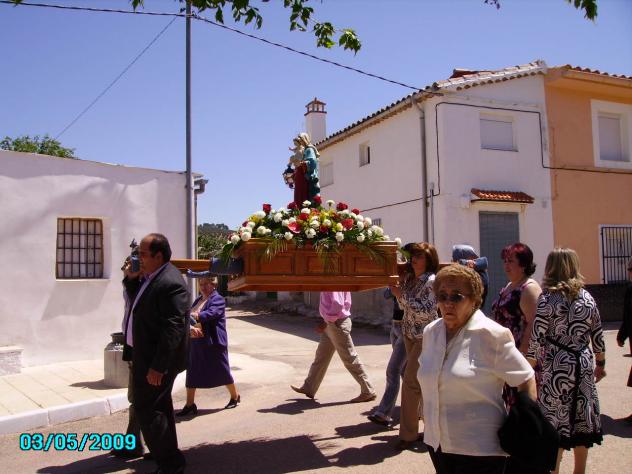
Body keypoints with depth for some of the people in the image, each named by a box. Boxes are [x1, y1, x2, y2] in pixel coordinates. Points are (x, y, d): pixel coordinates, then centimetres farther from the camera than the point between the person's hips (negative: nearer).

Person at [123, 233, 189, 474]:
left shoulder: (170, 283, -23)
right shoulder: (151, 276, 8)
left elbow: (173, 328, -27)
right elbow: (138, 303, 22)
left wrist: (158, 366, -27)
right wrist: (131, 278, 6)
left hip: (156, 359, -10)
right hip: (147, 355, 10)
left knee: (147, 409, -5)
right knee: (159, 408, 19)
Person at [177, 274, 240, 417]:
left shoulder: (218, 299, -9)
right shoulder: (198, 300, 15)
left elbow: (210, 314, -26)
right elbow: (192, 317, 7)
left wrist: (192, 316, -39)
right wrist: (190, 327, -15)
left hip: (213, 343, -7)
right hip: (195, 342, 7)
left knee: (222, 372, 6)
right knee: (191, 372, 5)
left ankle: (235, 397, 26)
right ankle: (190, 404, 14)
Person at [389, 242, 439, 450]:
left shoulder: (432, 281, -14)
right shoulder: (409, 277, 8)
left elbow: (426, 311, -21)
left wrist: (401, 295, -21)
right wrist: (398, 289, 2)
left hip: (424, 337, -8)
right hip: (409, 333, 8)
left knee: (411, 381, -8)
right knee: (422, 382, 15)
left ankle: (408, 434, 1)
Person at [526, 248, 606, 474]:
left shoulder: (547, 298, -11)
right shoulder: (587, 297, 3)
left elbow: (536, 339, -14)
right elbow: (597, 336, 8)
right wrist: (600, 363, 21)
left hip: (556, 368, -5)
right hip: (584, 366, 5)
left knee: (555, 423, 2)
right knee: (581, 421, 15)